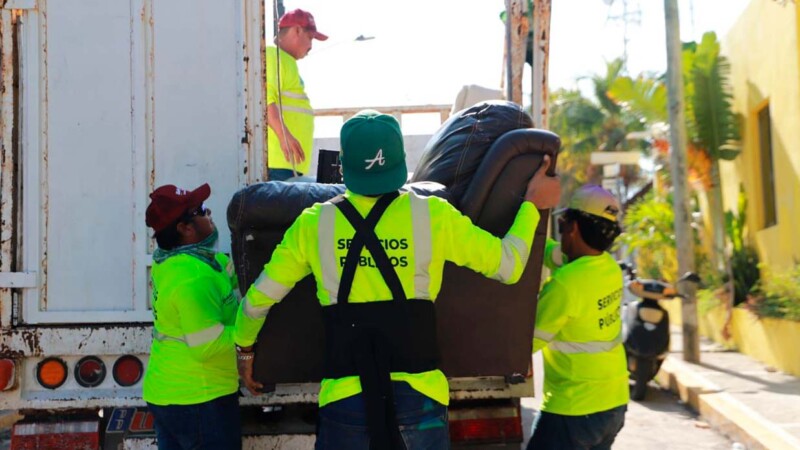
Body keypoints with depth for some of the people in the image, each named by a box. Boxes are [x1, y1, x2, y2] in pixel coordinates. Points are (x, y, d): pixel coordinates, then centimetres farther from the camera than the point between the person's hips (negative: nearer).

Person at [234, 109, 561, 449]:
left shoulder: (314, 224, 2)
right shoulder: (432, 215, -2)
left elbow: (258, 299, 10)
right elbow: (508, 265, 7)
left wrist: (245, 347, 30)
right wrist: (532, 204, 23)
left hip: (344, 400, 0)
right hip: (419, 397, 0)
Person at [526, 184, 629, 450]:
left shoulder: (566, 283, -23)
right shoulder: (610, 267, 1)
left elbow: (528, 342, -13)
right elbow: (553, 253, 18)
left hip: (575, 409, -8)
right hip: (615, 402, 8)